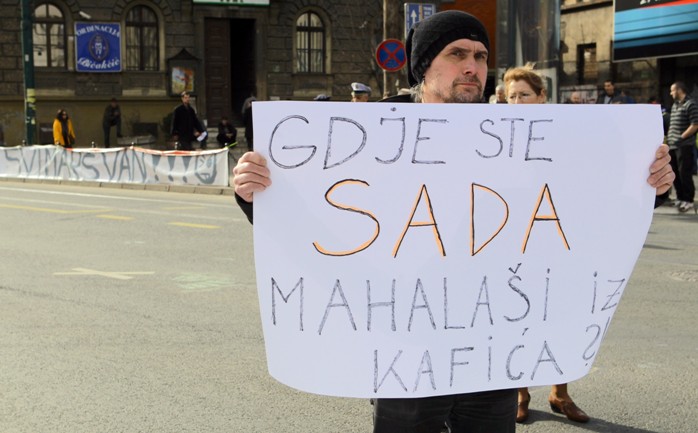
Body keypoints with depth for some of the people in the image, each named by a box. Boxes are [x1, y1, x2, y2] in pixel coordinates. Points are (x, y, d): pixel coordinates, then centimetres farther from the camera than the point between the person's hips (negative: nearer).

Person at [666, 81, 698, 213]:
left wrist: (681, 137, -17)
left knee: (684, 173, -8)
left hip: (684, 146, -8)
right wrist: (668, 137, 13)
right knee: (675, 173, 10)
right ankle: (680, 199, 19)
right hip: (673, 146, 8)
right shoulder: (674, 105, 17)